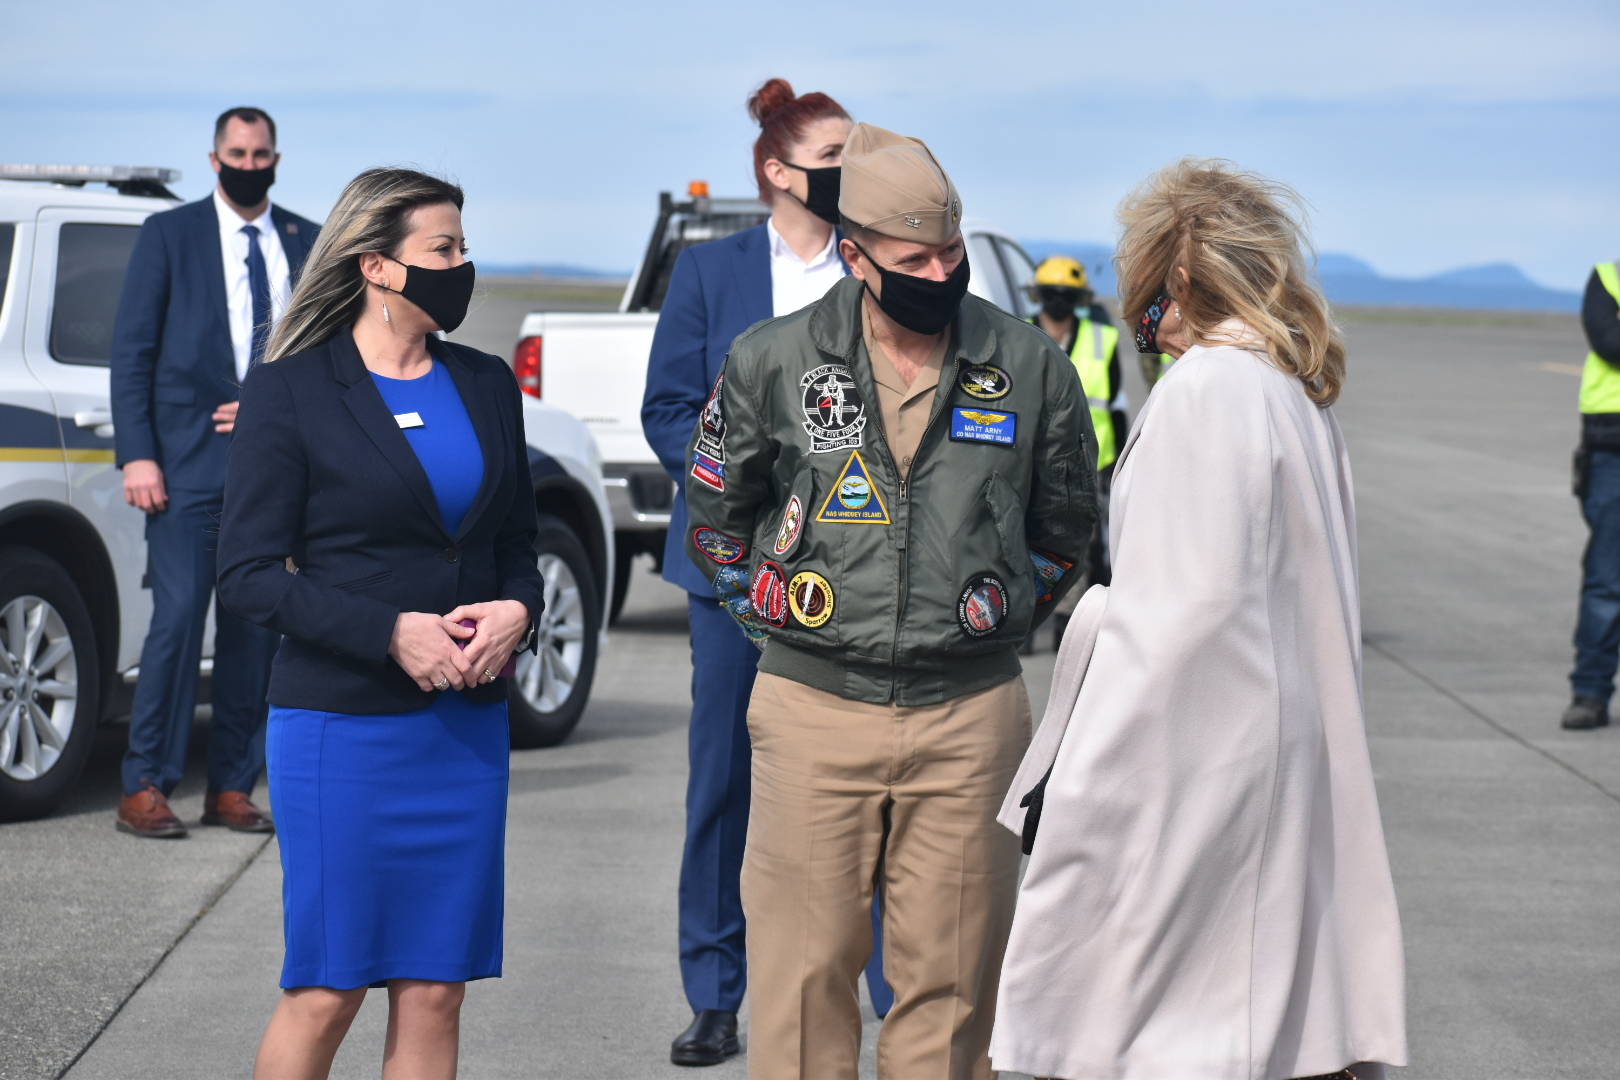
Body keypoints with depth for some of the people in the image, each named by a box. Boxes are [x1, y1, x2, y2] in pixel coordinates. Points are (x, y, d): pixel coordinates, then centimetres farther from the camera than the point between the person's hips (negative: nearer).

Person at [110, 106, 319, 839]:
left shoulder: (308, 244, 13)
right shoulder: (169, 235, 5)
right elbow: (131, 349, 1)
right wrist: (136, 455, -7)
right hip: (189, 463, -3)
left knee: (256, 628, 4)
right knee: (177, 619, -10)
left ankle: (231, 789, 11)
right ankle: (144, 790, -4)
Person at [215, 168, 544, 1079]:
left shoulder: (487, 385, 11)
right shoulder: (289, 391, -4)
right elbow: (249, 577, -8)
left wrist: (518, 611, -5)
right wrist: (392, 633, -17)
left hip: (468, 724, 5)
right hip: (343, 724, -5)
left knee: (435, 994, 5)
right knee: (325, 993, -2)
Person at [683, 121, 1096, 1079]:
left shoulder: (1029, 367, 2)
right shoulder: (775, 362, -1)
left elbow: (1066, 523, 18)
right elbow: (715, 509, 15)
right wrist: (776, 612, 11)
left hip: (970, 715, 1)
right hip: (814, 710, -1)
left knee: (952, 980, 5)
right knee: (805, 970, 1)